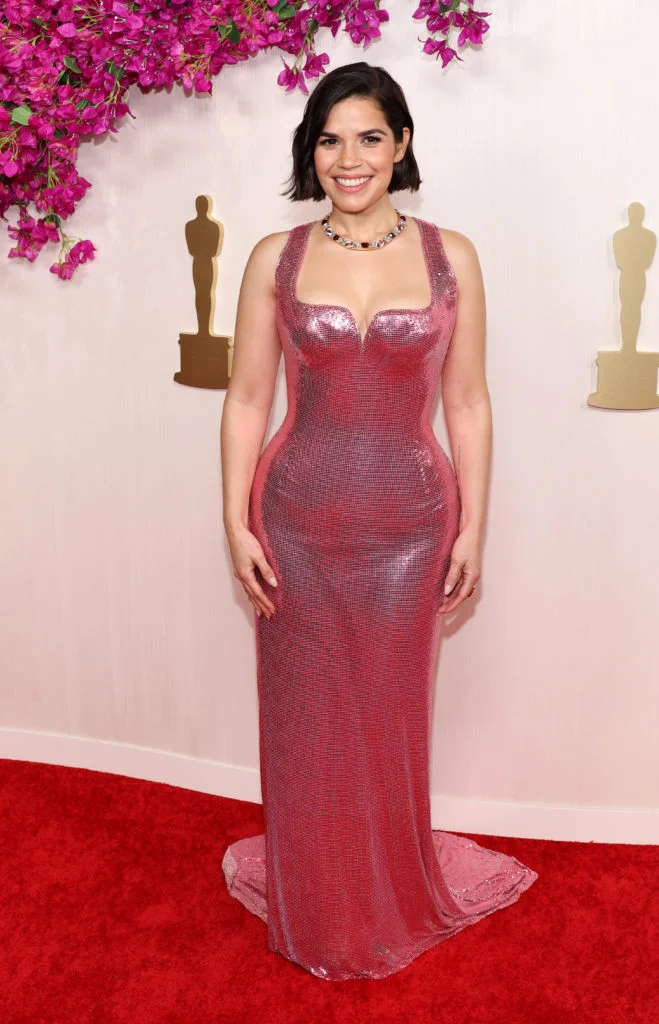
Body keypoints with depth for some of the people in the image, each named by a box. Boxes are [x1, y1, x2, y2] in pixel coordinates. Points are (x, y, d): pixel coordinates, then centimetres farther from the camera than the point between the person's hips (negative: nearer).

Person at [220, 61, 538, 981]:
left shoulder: (450, 256, 0)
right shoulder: (275, 259, 0)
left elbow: (467, 404, 0)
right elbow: (246, 401, 1)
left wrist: (472, 528, -2)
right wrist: (238, 524, -4)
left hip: (409, 523, 0)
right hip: (298, 521, 1)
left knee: (392, 715, 12)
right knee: (306, 717, 12)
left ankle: (394, 898, 39)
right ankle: (316, 913, 37)